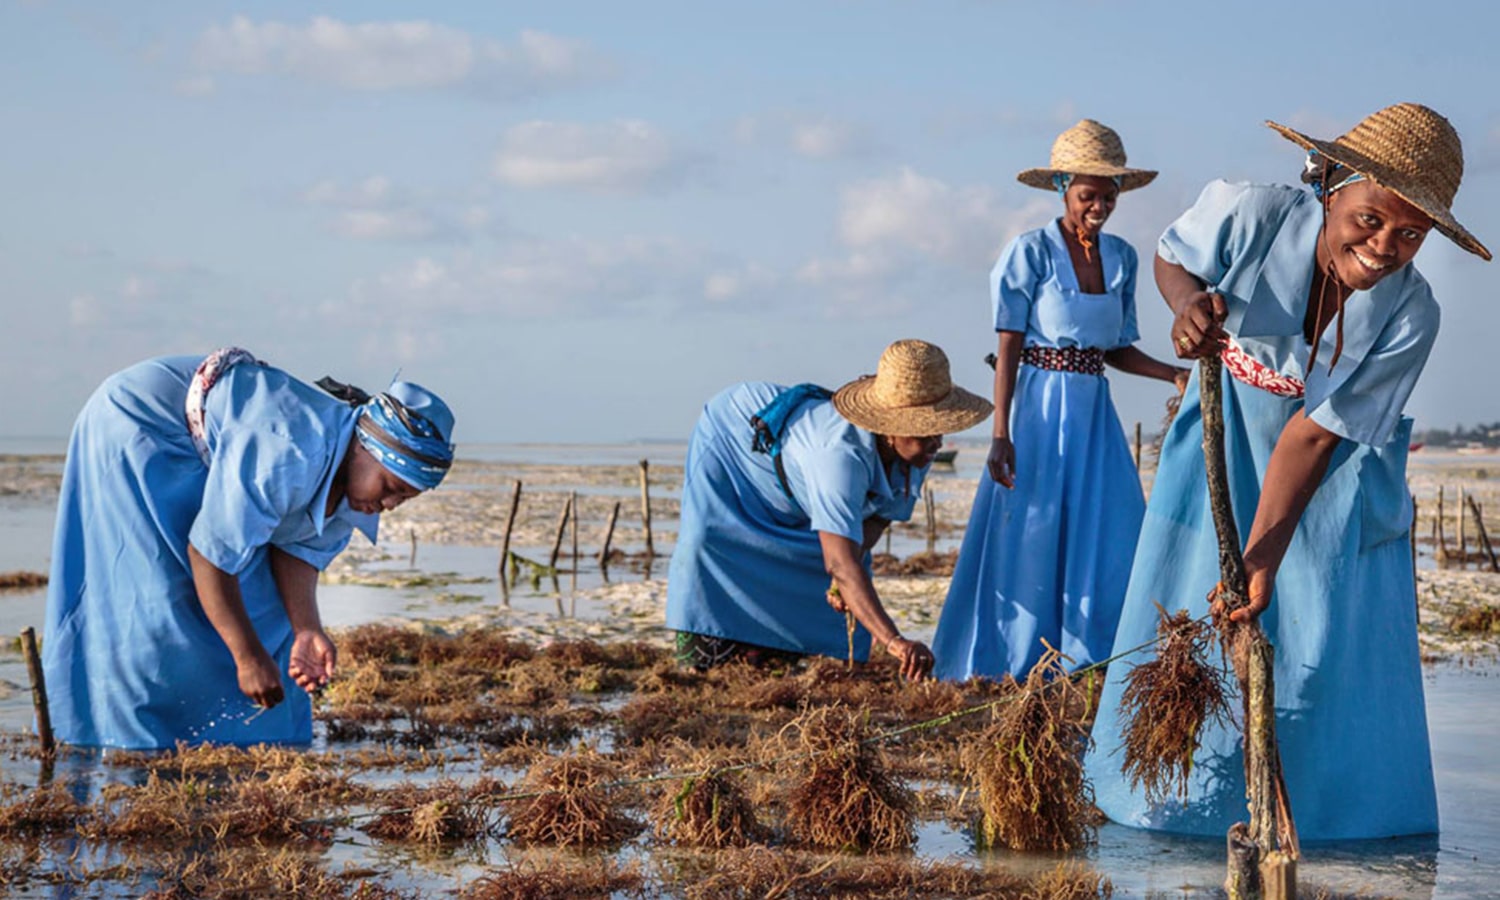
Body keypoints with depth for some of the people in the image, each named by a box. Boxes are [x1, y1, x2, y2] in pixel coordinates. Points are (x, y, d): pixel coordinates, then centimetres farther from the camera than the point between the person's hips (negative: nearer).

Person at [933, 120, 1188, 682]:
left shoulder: (1121, 258, 8)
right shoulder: (1030, 253, -7)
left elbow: (1116, 349, 12)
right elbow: (1008, 347, -8)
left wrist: (1174, 374, -3)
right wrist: (1001, 435, -14)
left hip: (1094, 415, 5)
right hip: (1039, 409, -5)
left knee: (1106, 544, 0)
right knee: (1027, 541, -1)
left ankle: (1087, 664, 8)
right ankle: (1010, 668, 8)